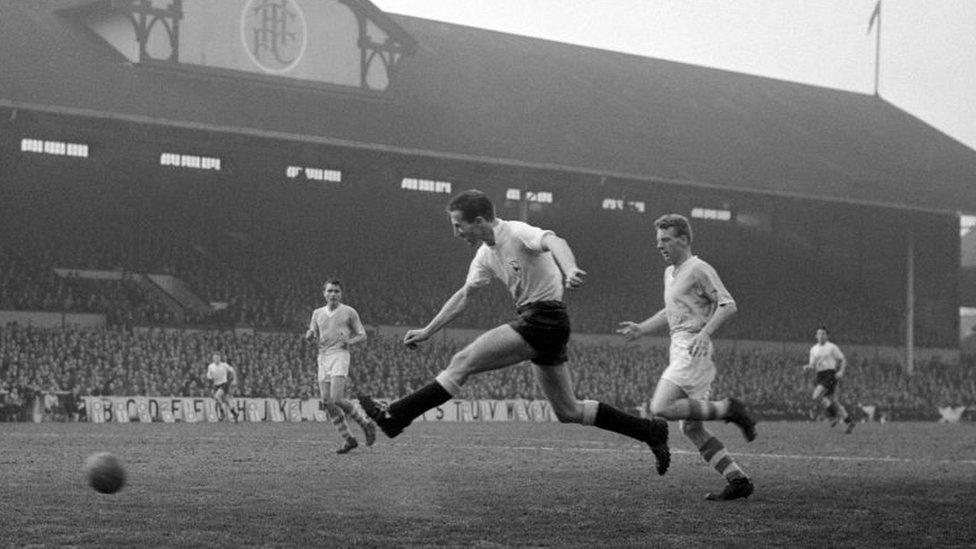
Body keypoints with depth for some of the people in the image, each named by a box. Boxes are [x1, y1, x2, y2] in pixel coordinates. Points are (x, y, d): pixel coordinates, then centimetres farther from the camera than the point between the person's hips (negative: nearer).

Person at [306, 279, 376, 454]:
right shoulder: (318, 313, 17)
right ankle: (348, 439, 7)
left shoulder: (349, 312, 4)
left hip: (339, 355, -5)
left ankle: (365, 424, 2)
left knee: (336, 399, -18)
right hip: (323, 358, 5)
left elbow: (362, 335, 7)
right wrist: (310, 334, -11)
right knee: (327, 402, -2)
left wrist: (350, 341, -13)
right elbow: (311, 335, 13)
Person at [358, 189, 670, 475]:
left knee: (464, 361, -14)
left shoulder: (517, 233, -12)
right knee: (568, 412, 11)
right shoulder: (486, 254, 14)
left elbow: (554, 242, -31)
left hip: (545, 318, -10)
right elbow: (464, 296, 23)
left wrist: (570, 271, -53)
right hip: (533, 322, 10)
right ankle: (650, 431, 17)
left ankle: (395, 416, -12)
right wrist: (426, 332, 21)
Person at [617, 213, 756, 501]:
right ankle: (738, 480, 3)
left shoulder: (699, 269, -7)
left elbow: (728, 305, -14)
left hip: (694, 350, -9)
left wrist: (704, 333, -25)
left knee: (661, 408, -21)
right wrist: (641, 328, 29)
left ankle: (729, 408, -11)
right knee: (691, 428, 4)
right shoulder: (670, 272, 21)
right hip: (680, 351, 9)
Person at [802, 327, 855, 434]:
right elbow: (813, 366, 16)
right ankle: (849, 422, 10)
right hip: (820, 376, 6)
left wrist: (841, 372, -14)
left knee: (816, 396, -21)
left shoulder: (832, 347, -1)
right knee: (833, 401, 2)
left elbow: (843, 360, 2)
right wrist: (807, 367, -7)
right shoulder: (813, 349, 15)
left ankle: (833, 414, -6)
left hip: (830, 374, -6)